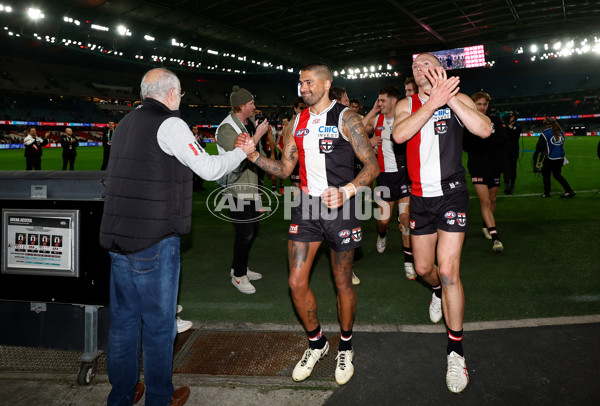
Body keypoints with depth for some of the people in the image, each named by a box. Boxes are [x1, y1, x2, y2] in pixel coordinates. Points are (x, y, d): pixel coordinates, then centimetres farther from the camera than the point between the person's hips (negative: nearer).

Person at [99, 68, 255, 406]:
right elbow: (208, 168, -11)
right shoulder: (169, 123, -11)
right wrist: (242, 152, 5)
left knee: (124, 316, 17)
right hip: (155, 240, -8)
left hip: (118, 238, 8)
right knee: (158, 321, 6)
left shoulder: (126, 123, 15)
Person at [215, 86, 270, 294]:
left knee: (252, 229, 16)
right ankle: (238, 275, 11)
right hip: (238, 187, -9)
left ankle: (238, 267, 32)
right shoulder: (227, 129, -16)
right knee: (245, 232, -6)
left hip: (251, 186, 9)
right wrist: (257, 136, -22)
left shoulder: (250, 122, 11)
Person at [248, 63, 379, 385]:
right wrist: (253, 155, -5)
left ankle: (345, 348, 31)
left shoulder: (345, 118, -5)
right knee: (297, 282, 2)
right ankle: (316, 343, 26)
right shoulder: (298, 122, 10)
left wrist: (346, 191, -24)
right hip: (306, 205, 5)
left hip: (339, 207, -4)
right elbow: (285, 168, 11)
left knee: (343, 283, 7)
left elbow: (372, 165, -9)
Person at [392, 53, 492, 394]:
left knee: (448, 271, -10)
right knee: (424, 268, 14)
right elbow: (399, 135, -17)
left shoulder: (458, 99, 1)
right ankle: (439, 292, 52)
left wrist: (450, 98, -22)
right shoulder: (406, 105, 6)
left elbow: (485, 130, -18)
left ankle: (456, 352, 4)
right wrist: (434, 102, -24)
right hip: (421, 197, 3)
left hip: (452, 194, -3)